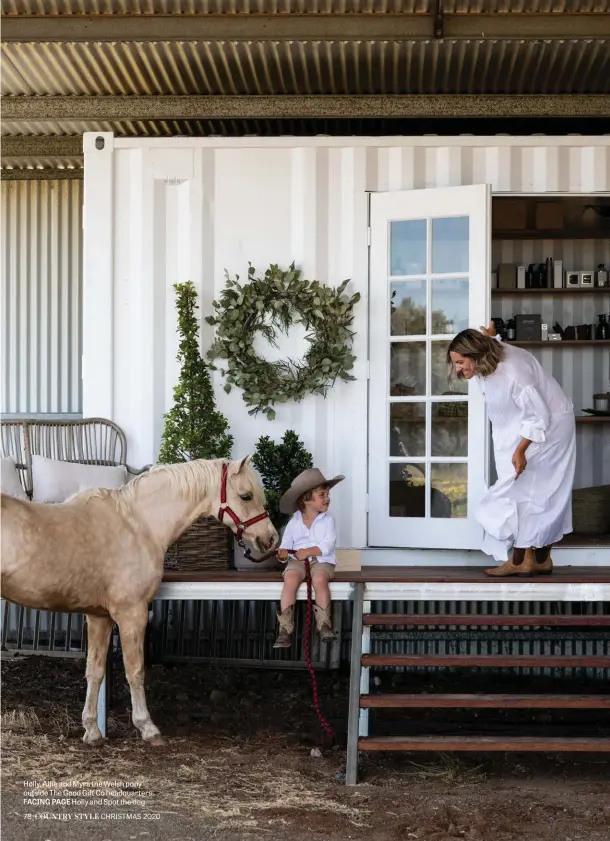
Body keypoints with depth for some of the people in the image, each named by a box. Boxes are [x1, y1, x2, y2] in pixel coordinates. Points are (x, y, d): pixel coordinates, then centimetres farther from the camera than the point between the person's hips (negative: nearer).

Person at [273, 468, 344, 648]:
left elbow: (328, 545, -8)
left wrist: (308, 551, -18)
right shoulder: (294, 522, 8)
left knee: (319, 579, -34)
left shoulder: (328, 520, 3)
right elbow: (285, 544, 9)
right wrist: (283, 553, -15)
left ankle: (324, 625, -19)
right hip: (297, 560, 1)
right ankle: (285, 630, -27)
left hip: (321, 560, -1)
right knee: (290, 580, -29)